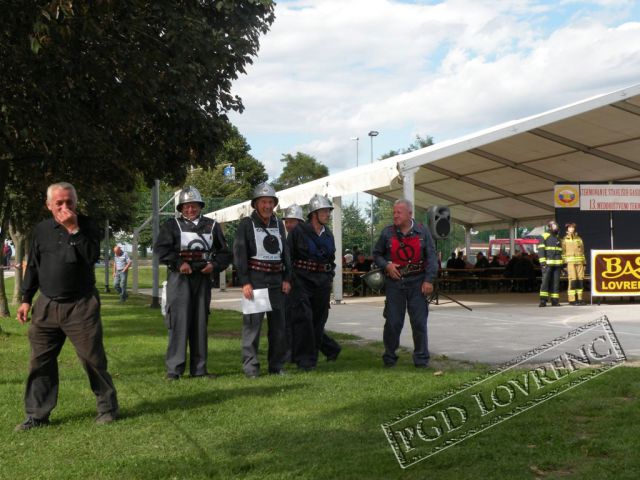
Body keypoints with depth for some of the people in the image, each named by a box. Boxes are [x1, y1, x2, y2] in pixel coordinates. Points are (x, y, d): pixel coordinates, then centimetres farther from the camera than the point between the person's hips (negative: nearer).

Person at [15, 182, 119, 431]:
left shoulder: (87, 226, -2)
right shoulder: (42, 229, 9)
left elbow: (92, 256, -19)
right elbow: (32, 266, 15)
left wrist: (73, 229, -21)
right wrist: (26, 299, 10)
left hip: (81, 306, -4)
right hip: (46, 305, 4)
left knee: (93, 359, -1)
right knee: (40, 361, 5)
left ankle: (107, 408, 14)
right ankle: (37, 415, 15)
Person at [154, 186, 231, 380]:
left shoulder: (212, 225, 12)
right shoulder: (172, 225, 4)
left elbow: (224, 252, 14)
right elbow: (160, 249, -6)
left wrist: (214, 265, -4)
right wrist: (178, 263, -17)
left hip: (203, 277, 4)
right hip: (180, 277, -3)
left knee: (200, 322, 7)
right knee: (179, 320, -8)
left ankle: (199, 368, 15)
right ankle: (174, 369, -4)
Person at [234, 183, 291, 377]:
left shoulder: (278, 225, 14)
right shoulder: (246, 224, -2)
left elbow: (285, 252, 17)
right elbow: (239, 254, -8)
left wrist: (287, 279, 7)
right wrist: (245, 282, -15)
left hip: (276, 280, 5)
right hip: (255, 280, -5)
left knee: (279, 324, 8)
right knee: (252, 323, -8)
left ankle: (277, 365, 17)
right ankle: (250, 367, -3)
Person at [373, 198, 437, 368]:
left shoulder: (423, 233, 2)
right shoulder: (387, 233, 3)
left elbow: (431, 258, 1)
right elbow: (376, 254, 13)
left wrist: (429, 280, -9)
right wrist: (386, 265, -6)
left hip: (417, 283, 0)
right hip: (394, 282, 1)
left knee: (419, 322, 1)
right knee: (392, 322, 2)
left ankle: (421, 358, 11)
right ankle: (389, 357, 15)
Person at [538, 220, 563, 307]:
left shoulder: (558, 238, 19)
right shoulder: (545, 236, 0)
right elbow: (541, 250, -7)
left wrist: (562, 264, 17)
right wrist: (542, 263, -16)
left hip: (557, 264, 6)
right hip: (547, 263, -6)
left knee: (555, 282, 3)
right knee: (545, 281, -11)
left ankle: (555, 301, 4)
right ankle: (543, 301, -14)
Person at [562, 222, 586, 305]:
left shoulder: (579, 239, 17)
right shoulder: (564, 240, 7)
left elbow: (582, 251, 18)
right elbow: (563, 252, 2)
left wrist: (584, 263, 12)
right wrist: (564, 263, -7)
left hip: (580, 262, 4)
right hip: (570, 262, -4)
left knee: (580, 280, 0)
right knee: (572, 280, -11)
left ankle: (579, 299, 6)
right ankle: (572, 300, -11)